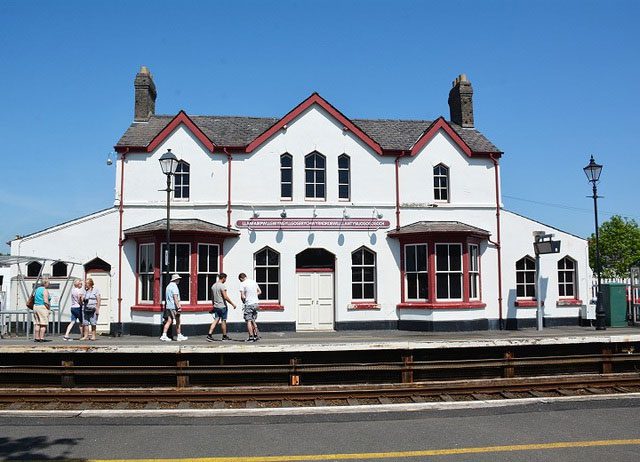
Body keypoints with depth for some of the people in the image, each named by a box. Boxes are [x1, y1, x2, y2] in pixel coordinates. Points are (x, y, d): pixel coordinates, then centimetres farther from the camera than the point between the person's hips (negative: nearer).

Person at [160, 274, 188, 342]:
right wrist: (178, 307, -22)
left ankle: (164, 335, -2)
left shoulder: (168, 286, 16)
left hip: (168, 306, 9)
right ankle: (179, 336, 9)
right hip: (173, 306, -9)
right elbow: (175, 297, -21)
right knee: (178, 321, 2)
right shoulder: (174, 286, -13)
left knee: (169, 321, 7)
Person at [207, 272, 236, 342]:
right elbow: (225, 297, -19)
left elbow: (212, 297, 17)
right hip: (222, 306, -7)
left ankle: (209, 335, -5)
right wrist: (233, 304, -12)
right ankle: (224, 336, 15)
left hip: (216, 306, 7)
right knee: (223, 321, 4)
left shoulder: (213, 286, 11)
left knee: (216, 320, 6)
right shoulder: (222, 286, -14)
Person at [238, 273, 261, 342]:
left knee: (248, 321, -1)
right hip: (255, 303, 6)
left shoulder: (242, 284, -9)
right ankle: (256, 335, 13)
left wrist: (243, 301, 5)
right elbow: (259, 292, 17)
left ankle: (251, 337, -3)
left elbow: (242, 296, -14)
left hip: (249, 304, -6)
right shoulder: (253, 282, 9)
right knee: (253, 320, 16)